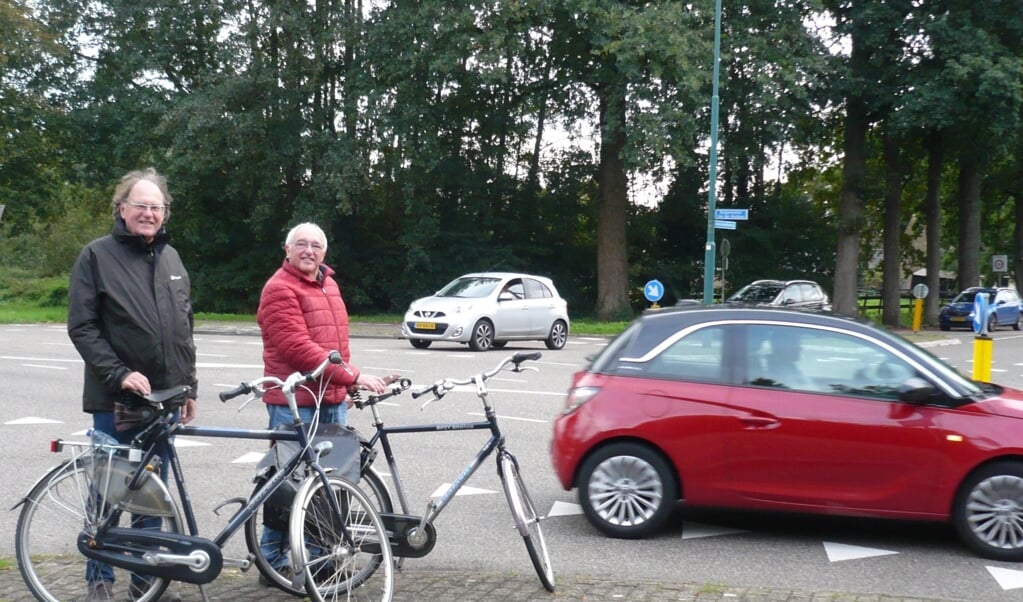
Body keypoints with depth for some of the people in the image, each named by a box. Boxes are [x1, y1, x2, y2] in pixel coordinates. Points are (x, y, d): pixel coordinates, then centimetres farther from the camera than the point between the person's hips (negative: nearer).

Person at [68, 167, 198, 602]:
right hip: (116, 399, -5)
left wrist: (189, 386, 15)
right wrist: (120, 374, -19)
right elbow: (82, 327, -10)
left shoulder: (171, 258, 12)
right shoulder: (97, 255, -5)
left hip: (164, 399, 5)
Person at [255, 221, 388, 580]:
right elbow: (297, 347, -21)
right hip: (295, 402, -8)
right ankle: (273, 562, 8)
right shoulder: (280, 289, -12)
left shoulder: (328, 284, 16)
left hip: (333, 400, 8)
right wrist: (352, 376, -23)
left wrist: (347, 385, 23)